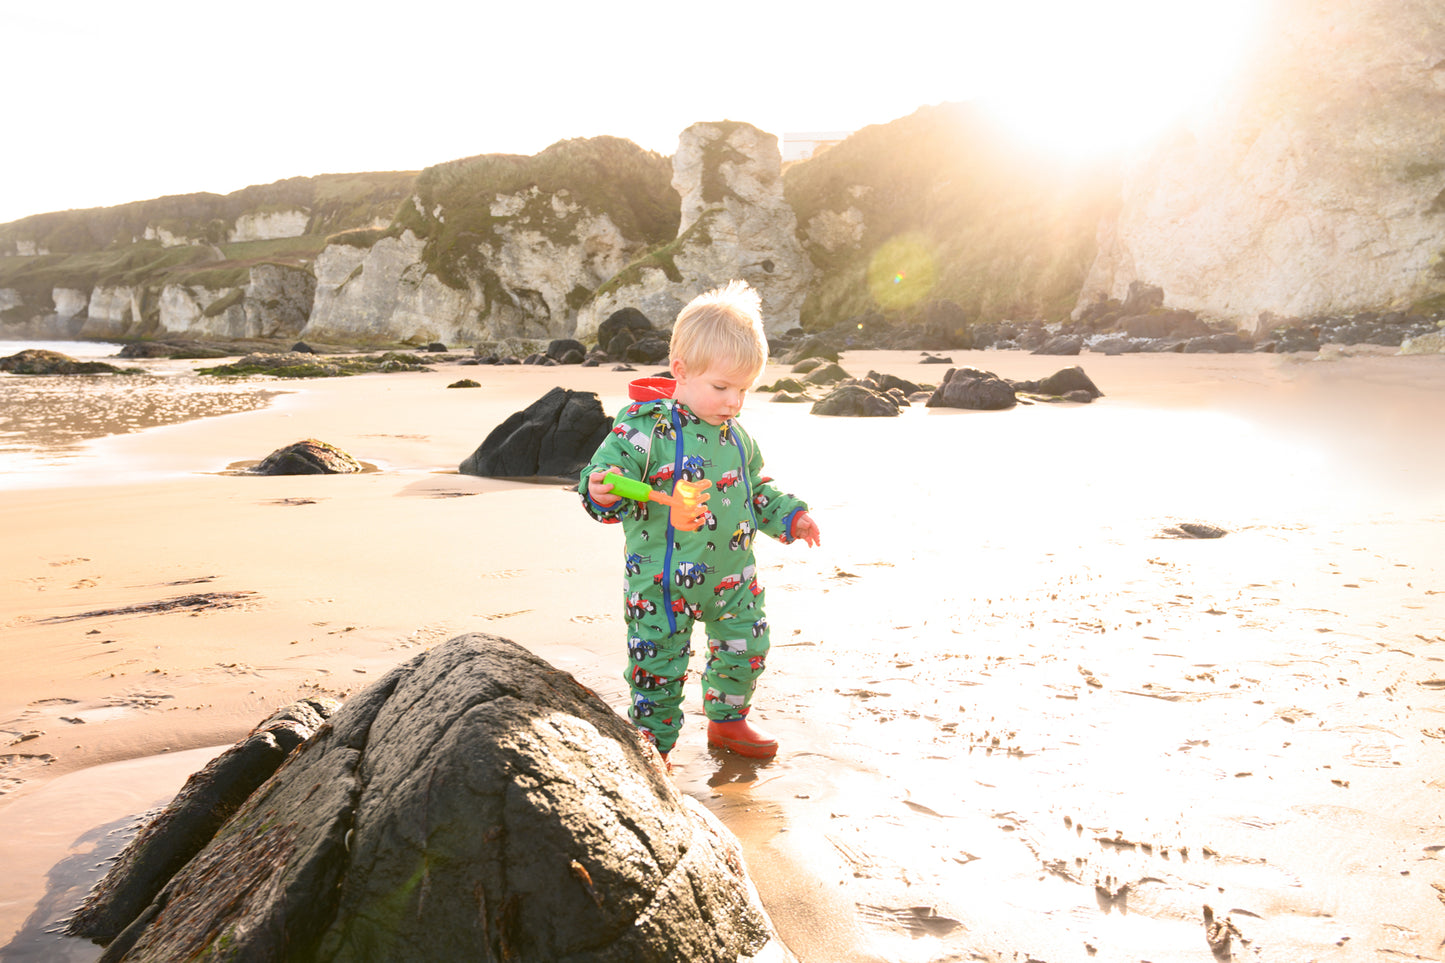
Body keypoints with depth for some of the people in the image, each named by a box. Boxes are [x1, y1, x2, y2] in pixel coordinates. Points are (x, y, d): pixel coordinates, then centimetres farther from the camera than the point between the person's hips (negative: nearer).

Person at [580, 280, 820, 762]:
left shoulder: (736, 437, 7)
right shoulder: (644, 426, -16)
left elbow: (757, 490, 22)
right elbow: (607, 469, -21)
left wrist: (790, 515, 13)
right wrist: (602, 491, -42)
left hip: (732, 576, 6)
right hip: (662, 582, -6)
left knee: (745, 649, 17)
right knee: (659, 665, 1)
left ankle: (727, 719, 41)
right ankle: (653, 746, 21)